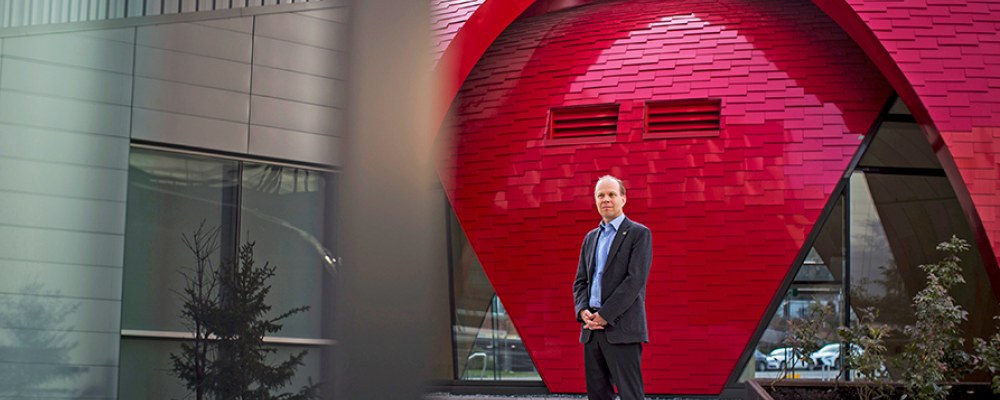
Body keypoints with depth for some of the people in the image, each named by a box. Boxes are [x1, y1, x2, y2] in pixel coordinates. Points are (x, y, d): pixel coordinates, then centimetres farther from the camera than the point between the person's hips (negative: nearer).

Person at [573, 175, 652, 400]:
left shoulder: (639, 234, -1)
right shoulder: (591, 238, 20)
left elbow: (636, 280, -11)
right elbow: (580, 281, 17)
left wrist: (605, 315, -15)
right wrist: (583, 312, -4)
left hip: (622, 329, -6)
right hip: (592, 330, 7)